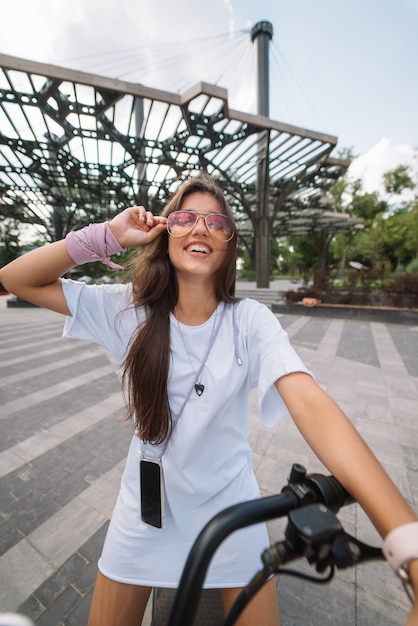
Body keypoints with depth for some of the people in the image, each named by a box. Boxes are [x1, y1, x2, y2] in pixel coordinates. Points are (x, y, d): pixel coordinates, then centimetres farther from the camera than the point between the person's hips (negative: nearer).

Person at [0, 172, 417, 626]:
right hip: (145, 505, 2)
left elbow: (311, 404, -31)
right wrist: (106, 237, -20)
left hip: (229, 507, -1)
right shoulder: (131, 308, -12)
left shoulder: (250, 321, -18)